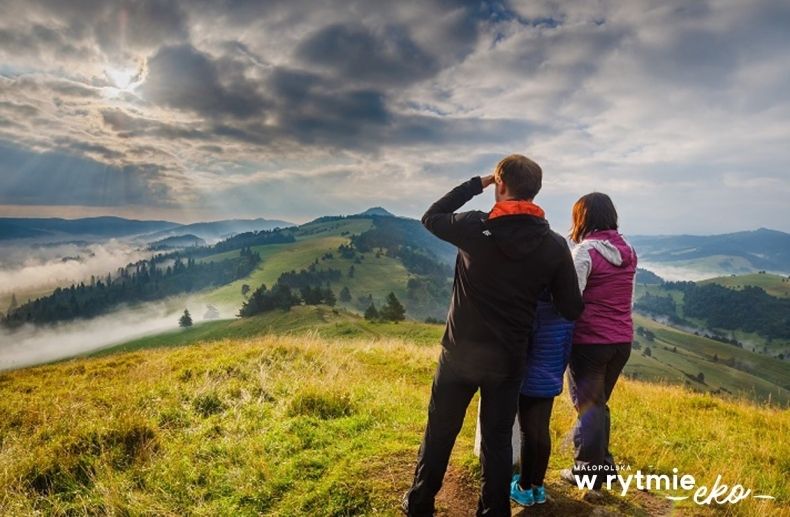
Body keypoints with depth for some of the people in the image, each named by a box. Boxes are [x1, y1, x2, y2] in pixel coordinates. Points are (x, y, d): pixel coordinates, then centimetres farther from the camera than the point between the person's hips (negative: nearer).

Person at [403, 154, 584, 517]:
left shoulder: (474, 228, -14)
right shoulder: (555, 245, -6)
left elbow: (431, 217, 7)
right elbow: (572, 310, -1)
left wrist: (476, 184, 9)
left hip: (460, 352, -1)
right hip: (509, 359, 1)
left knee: (440, 432, 16)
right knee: (498, 439, 16)